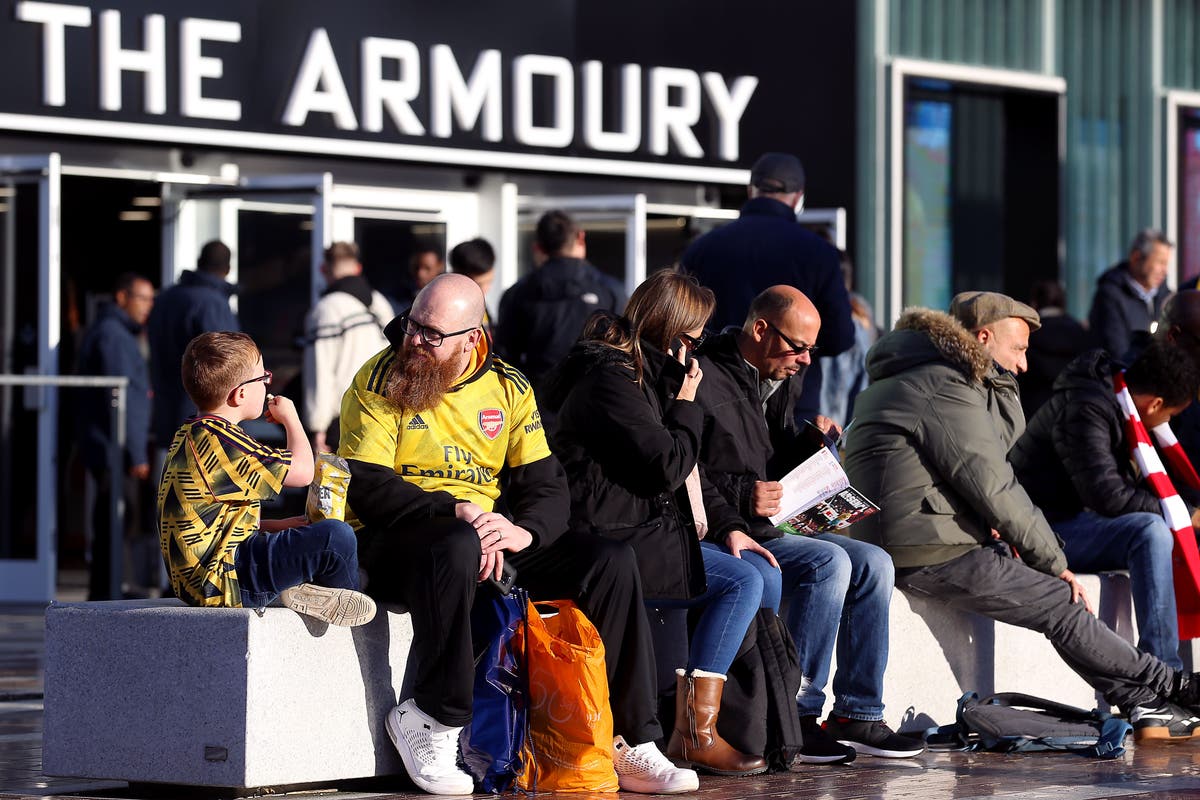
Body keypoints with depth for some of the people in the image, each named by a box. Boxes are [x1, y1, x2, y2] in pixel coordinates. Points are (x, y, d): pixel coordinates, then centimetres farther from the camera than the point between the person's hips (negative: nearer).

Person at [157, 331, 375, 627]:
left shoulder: (190, 436, 14)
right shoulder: (222, 441, -18)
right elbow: (302, 472, -14)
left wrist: (274, 526, 15)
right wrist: (291, 418, 3)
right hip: (224, 581, -11)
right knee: (336, 537, -18)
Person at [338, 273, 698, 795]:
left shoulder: (507, 388, 9)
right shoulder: (380, 382, -4)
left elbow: (548, 486, 5)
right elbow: (366, 488, -14)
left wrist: (524, 531, -19)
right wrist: (457, 511, -25)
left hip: (496, 532, 5)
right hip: (394, 539, -5)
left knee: (612, 563, -13)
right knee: (457, 549, -41)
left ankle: (627, 741, -12)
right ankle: (433, 723, -27)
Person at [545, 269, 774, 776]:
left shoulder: (650, 374, 19)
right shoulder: (611, 379, -14)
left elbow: (688, 470, 23)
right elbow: (667, 468, -18)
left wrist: (728, 526, 10)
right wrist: (686, 405, -3)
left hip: (648, 529, 11)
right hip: (610, 541, -11)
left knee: (762, 572, 1)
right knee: (741, 582, -19)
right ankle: (695, 735, -18)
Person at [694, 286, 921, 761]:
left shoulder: (782, 381, 16)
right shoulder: (705, 380, -14)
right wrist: (742, 497, -30)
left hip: (774, 527, 9)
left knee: (873, 564, -4)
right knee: (828, 562, -27)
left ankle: (858, 716, -3)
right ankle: (797, 717, -22)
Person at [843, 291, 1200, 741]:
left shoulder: (912, 379, 21)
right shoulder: (945, 386, -14)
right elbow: (992, 485, -16)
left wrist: (998, 380, 5)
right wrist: (1053, 560, -9)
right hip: (933, 556, -11)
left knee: (1060, 600, 11)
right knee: (1064, 602, -7)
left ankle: (1146, 706, 7)